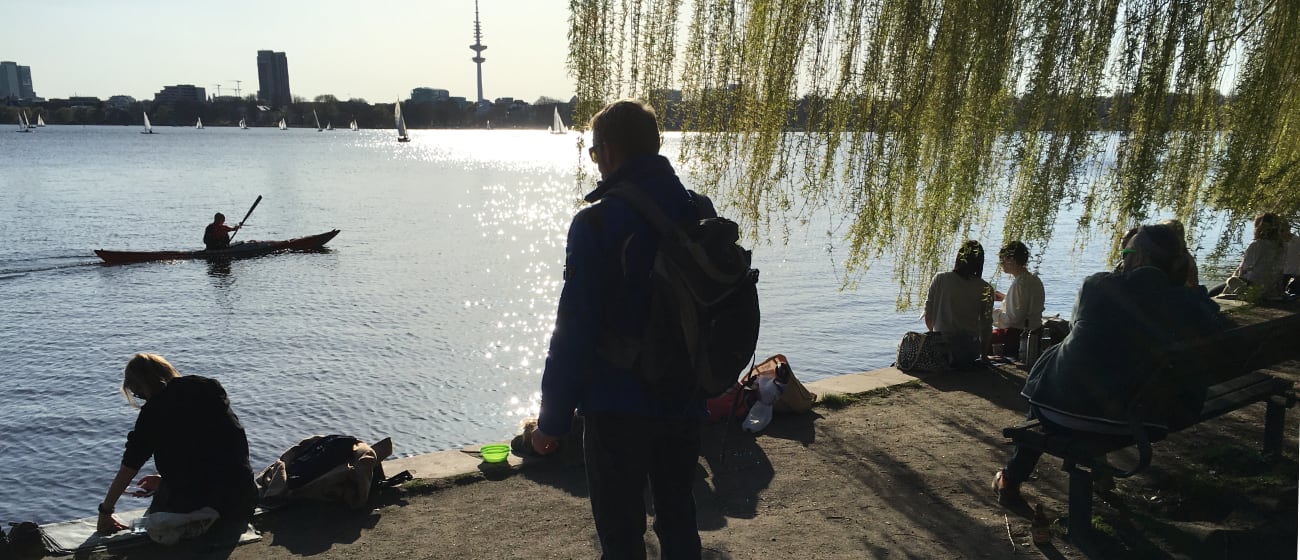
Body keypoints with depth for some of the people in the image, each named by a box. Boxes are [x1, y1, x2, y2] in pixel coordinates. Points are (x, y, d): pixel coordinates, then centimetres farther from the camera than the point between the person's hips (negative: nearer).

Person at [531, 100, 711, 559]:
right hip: (686, 402, 6)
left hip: (618, 406, -5)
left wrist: (553, 419, -9)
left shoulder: (596, 223, -18)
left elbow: (574, 330, -18)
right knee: (678, 517, 23)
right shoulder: (701, 213, 0)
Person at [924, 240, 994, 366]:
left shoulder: (940, 279, -3)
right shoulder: (985, 289, -4)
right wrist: (983, 354, 16)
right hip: (969, 350, 0)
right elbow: (986, 327, 2)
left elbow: (928, 318, 2)